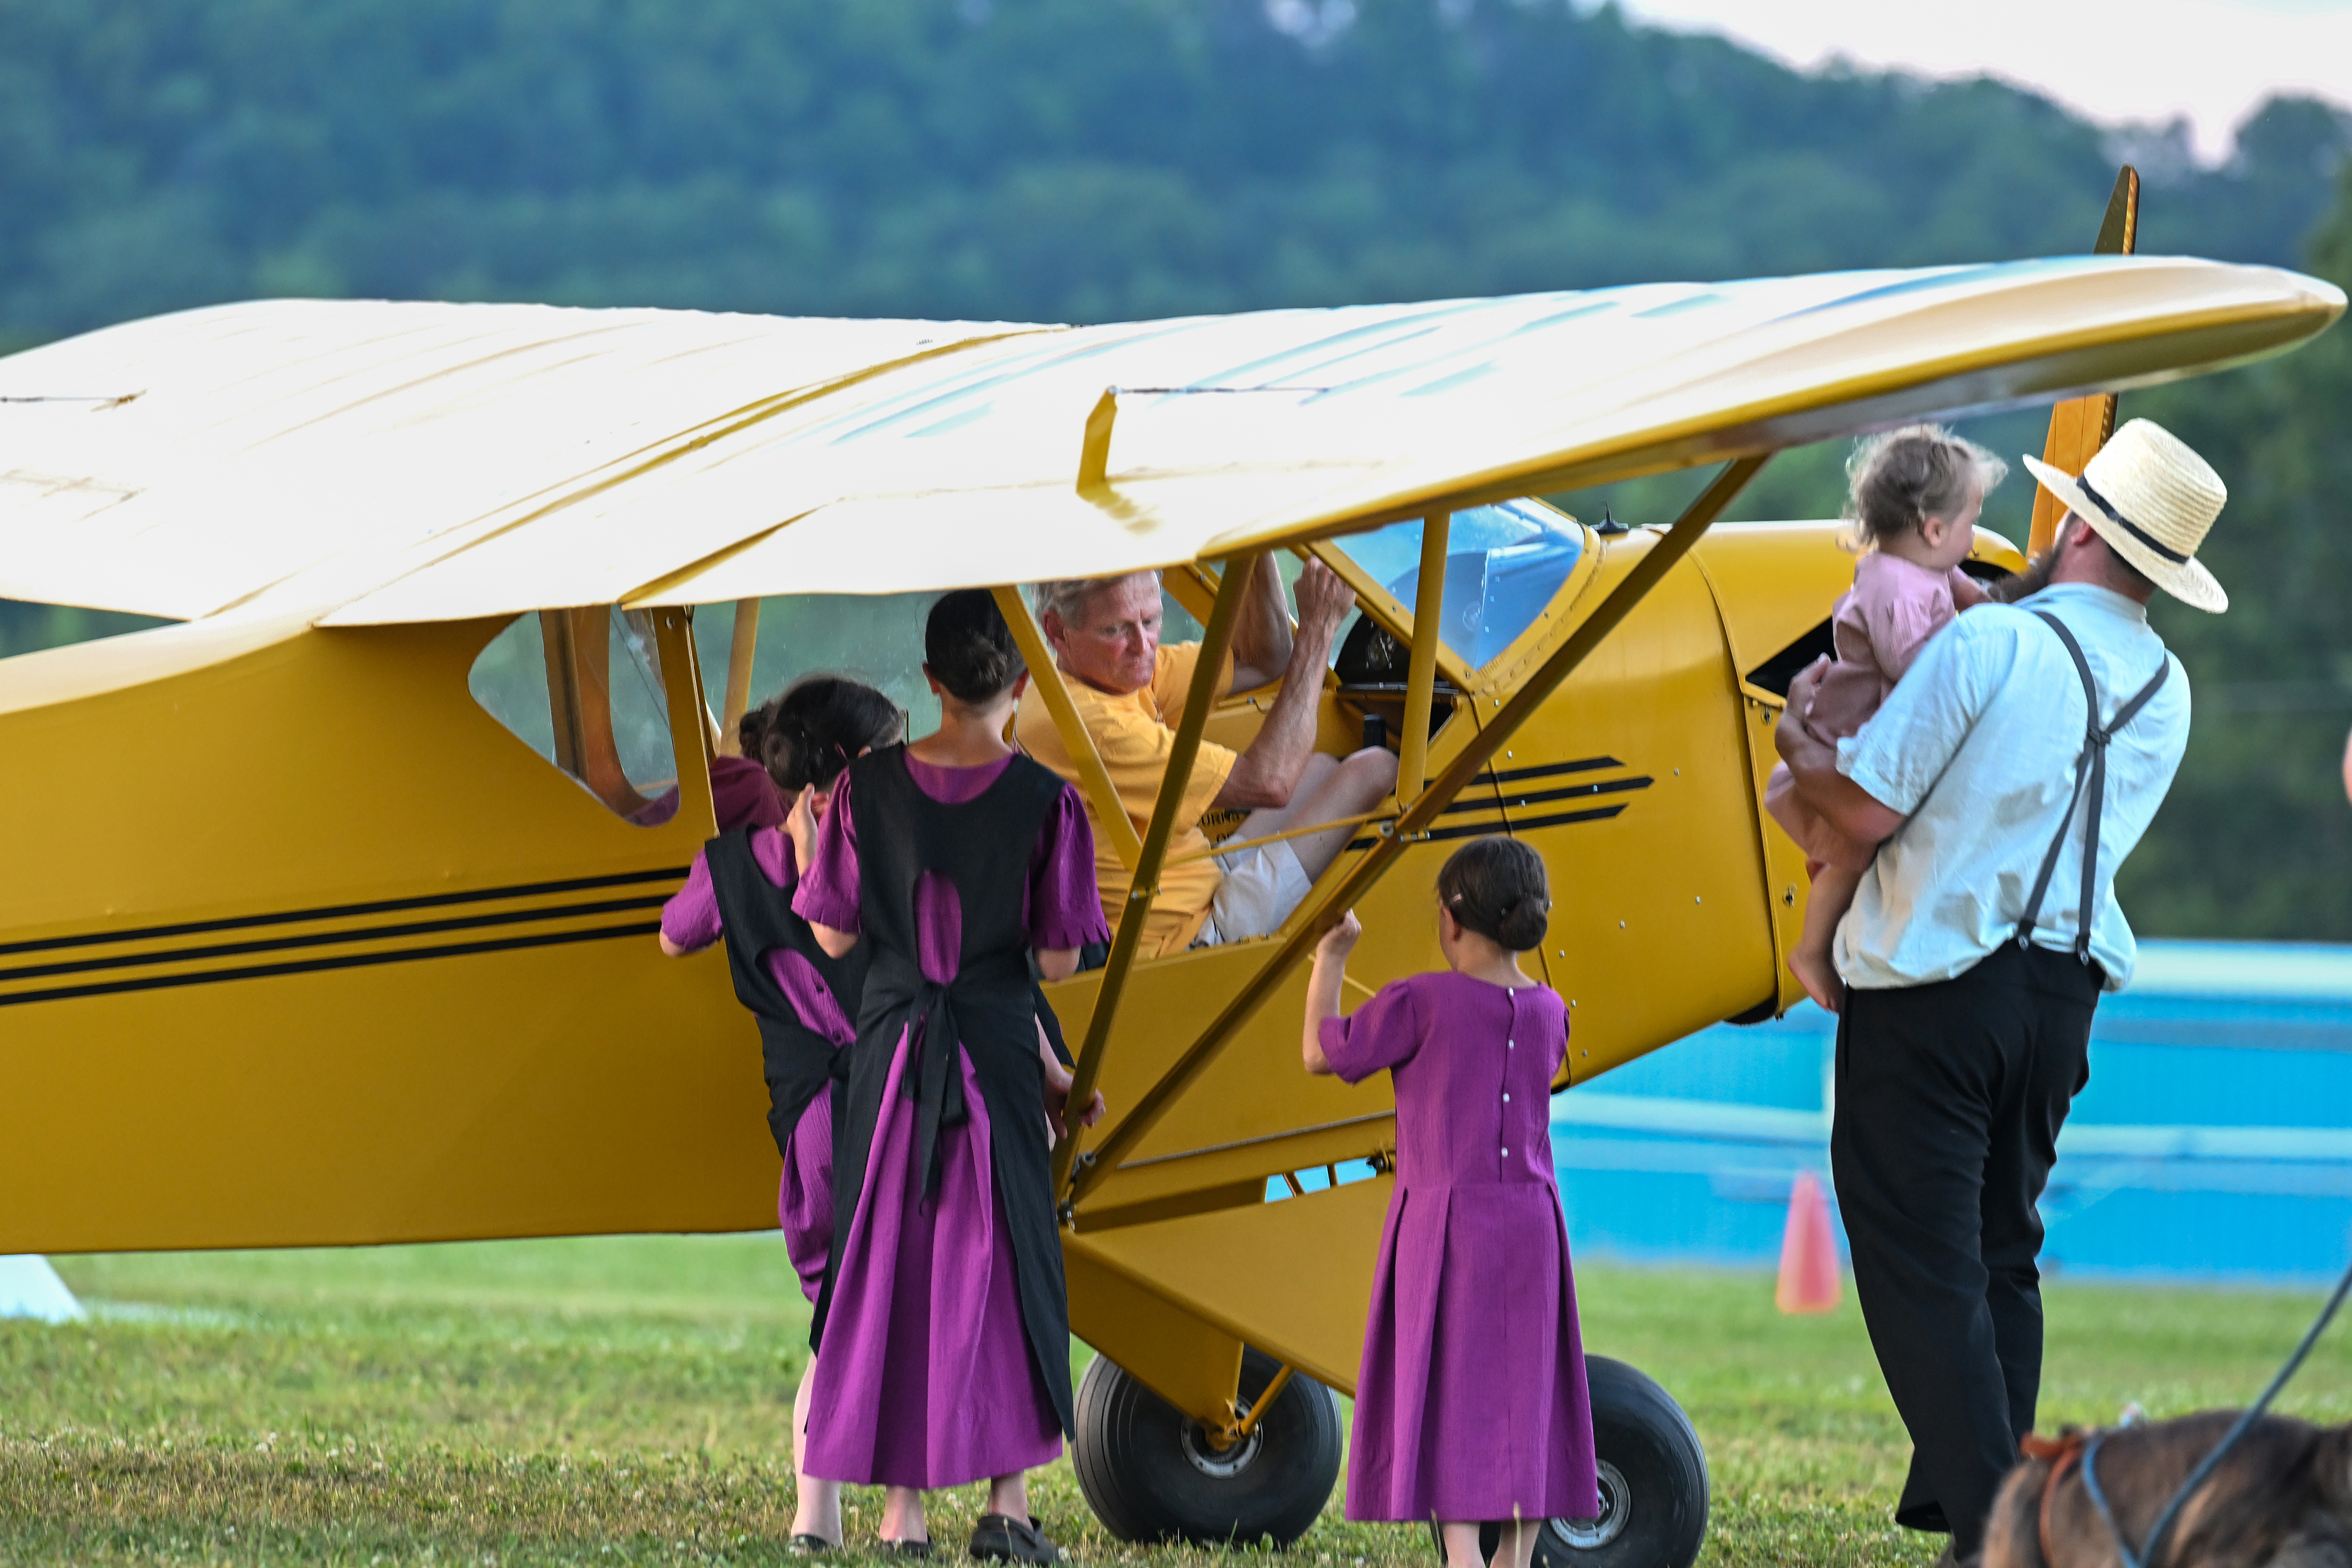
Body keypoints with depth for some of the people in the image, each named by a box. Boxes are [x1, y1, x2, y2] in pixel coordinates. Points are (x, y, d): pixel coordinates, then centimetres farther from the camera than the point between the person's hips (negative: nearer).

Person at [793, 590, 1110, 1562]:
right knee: (1003, 1263, 10)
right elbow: (1057, 961, -7)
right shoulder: (1046, 803, -10)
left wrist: (821, 845, 15)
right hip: (999, 1054, -1)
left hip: (891, 1048, 1)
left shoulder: (867, 787, -5)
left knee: (889, 1263, 8)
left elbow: (835, 936, 0)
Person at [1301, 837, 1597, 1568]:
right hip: (1529, 1218, 5)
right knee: (1521, 1395, 10)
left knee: (1444, 1397, -4)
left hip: (1443, 1219, -4)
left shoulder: (1423, 1003, -12)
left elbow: (1321, 1052, -2)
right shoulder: (1546, 1012, 4)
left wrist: (1329, 958, 10)